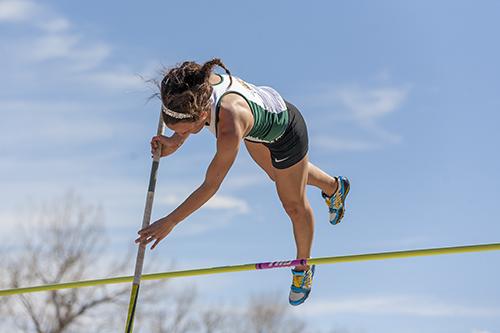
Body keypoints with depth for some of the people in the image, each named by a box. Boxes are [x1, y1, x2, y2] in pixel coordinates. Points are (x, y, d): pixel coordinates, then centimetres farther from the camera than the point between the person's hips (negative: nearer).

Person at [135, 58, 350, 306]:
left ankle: (304, 267, 46)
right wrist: (176, 141, -21)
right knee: (277, 175, 36)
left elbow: (210, 186, -38)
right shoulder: (195, 86, -32)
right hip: (265, 115, 7)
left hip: (285, 134, -7)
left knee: (294, 206, 18)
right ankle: (334, 187, 64)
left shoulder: (230, 129, -49)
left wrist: (169, 222, -31)